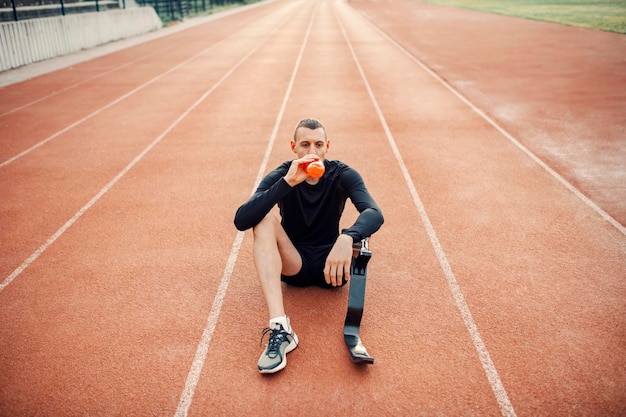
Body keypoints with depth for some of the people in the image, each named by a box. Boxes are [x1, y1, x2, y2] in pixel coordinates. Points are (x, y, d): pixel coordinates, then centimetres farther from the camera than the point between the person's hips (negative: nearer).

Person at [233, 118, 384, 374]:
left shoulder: (343, 175, -9)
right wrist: (287, 182, -34)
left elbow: (375, 214, -28)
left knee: (360, 229, -28)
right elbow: (241, 221, -26)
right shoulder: (281, 176, -10)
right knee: (264, 220, -27)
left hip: (330, 265, 0)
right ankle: (280, 328, -41)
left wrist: (347, 239, -50)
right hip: (292, 264, 0)